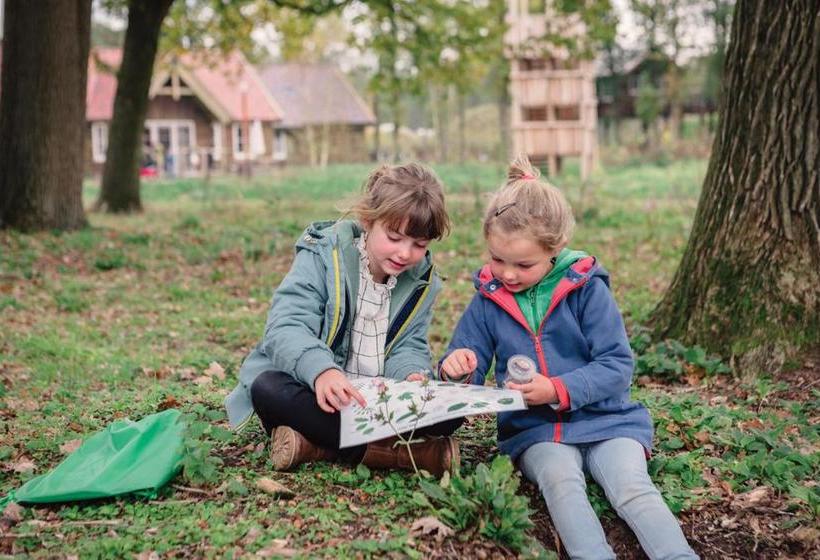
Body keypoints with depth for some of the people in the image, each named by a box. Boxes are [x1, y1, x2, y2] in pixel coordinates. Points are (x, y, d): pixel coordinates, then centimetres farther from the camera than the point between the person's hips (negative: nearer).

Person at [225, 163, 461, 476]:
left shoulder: (421, 282, 4)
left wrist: (413, 374, -22)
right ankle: (393, 452, -37)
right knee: (268, 388, -36)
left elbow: (408, 345, 4)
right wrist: (321, 370, -45)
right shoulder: (323, 257, -11)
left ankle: (319, 445, -28)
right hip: (312, 390, -3)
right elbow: (285, 327, -23)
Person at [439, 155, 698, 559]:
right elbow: (470, 369, 10)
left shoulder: (586, 288, -7)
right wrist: (459, 367, -15)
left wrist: (560, 390, -23)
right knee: (560, 479, -30)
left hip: (605, 421, -1)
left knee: (633, 488, -27)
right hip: (534, 430, 1)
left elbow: (617, 366, -10)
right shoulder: (488, 298, 3)